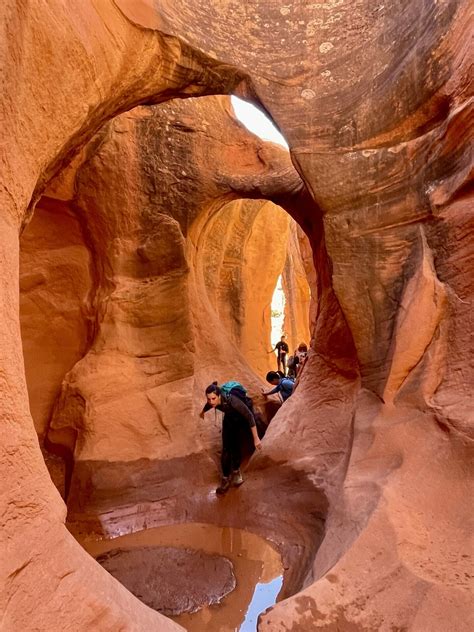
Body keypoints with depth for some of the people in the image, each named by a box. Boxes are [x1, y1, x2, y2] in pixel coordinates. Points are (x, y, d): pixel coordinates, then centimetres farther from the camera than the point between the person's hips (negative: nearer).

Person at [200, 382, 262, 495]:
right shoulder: (212, 401, -25)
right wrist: (203, 412, 24)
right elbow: (208, 405, 2)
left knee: (236, 447, -4)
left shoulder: (232, 401, -42)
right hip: (229, 420, 4)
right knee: (226, 449, -3)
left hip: (242, 422, -4)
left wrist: (256, 438, -38)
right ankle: (226, 479, 13)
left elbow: (250, 416, -37)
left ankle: (236, 471, 26)